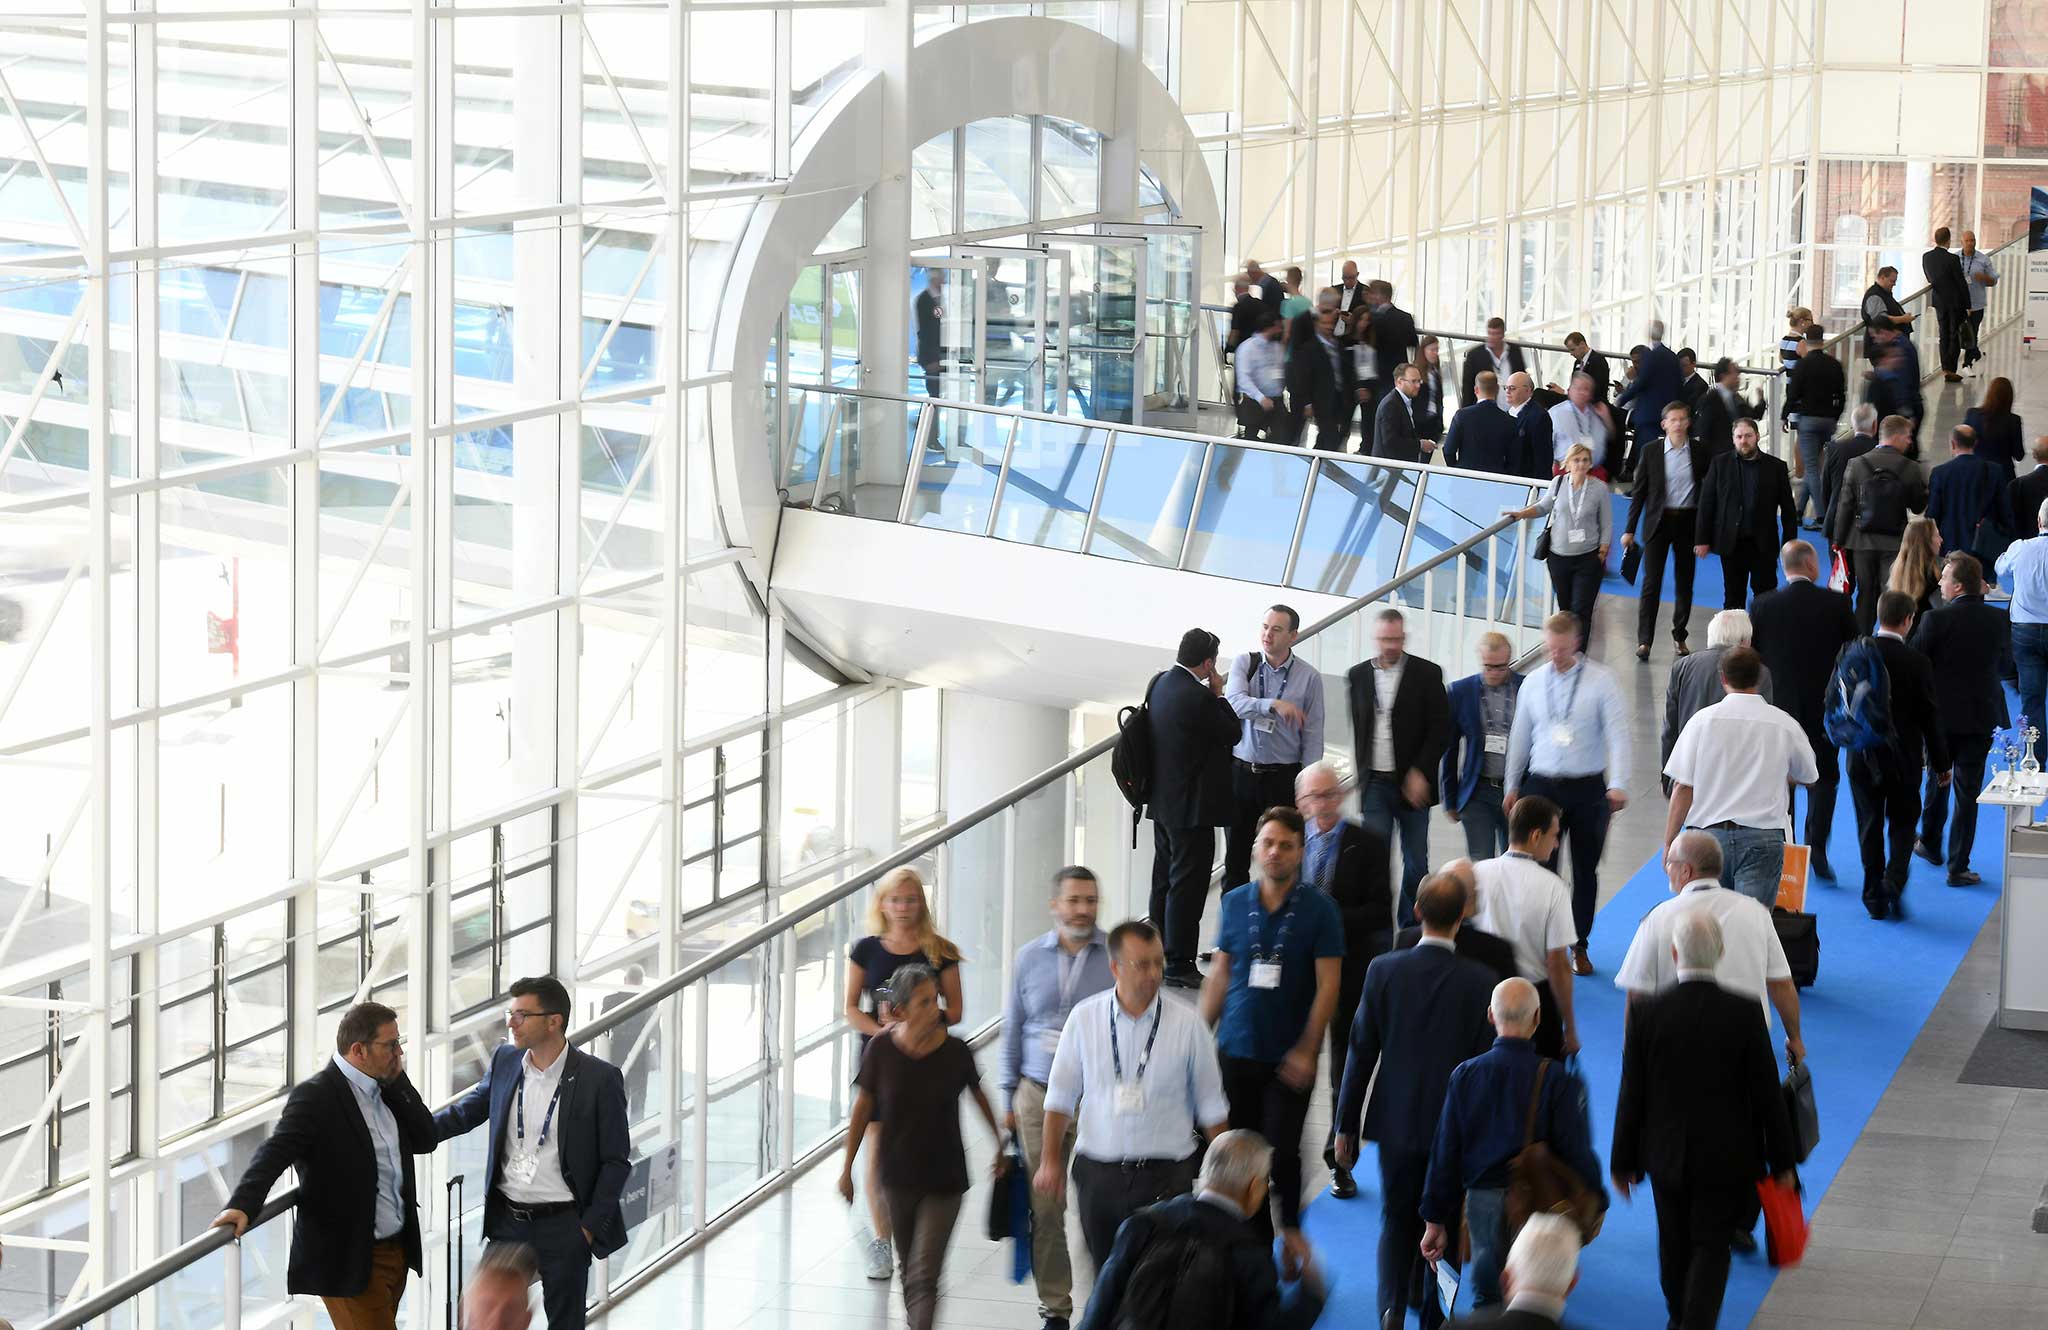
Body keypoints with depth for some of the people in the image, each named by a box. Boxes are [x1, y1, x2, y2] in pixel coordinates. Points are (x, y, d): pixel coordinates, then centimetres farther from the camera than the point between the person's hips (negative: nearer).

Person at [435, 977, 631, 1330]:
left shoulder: (600, 1079, -13)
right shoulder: (505, 1061, 1)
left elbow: (616, 1160, -7)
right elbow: (467, 1111, 16)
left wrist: (590, 1226, -10)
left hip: (563, 1225, -4)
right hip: (507, 1220, 4)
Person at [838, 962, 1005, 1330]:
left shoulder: (955, 1051, -12)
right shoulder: (881, 1050, -11)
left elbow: (978, 1096, 6)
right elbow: (863, 1107, 0)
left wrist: (1000, 1145, 19)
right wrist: (847, 1167, 5)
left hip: (944, 1180, -2)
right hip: (899, 1176, 2)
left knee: (924, 1276, -10)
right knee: (908, 1268, 20)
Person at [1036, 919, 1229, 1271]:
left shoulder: (1186, 1023, -3)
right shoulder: (1084, 1018, 0)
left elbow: (1211, 1109, 5)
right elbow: (1060, 1097, 8)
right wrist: (1050, 1162, 4)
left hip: (1165, 1176, -2)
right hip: (1097, 1173, 2)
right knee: (1106, 1278, 9)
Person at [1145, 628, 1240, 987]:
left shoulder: (1159, 683, 3)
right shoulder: (1198, 697, -24)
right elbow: (1232, 732, -11)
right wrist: (1219, 694, -3)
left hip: (1162, 802, 9)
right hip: (1191, 807, -9)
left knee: (1165, 880, 18)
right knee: (1187, 883, -2)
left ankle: (1160, 954, 28)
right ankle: (1178, 964, 2)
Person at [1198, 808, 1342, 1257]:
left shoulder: (1318, 909, -5)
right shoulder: (1234, 903, 5)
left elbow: (1328, 984, -6)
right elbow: (1218, 975, 10)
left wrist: (1307, 1050, -13)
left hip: (1289, 1056, -3)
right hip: (1236, 1051, 3)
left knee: (1282, 1152, -4)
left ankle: (1290, 1227, 20)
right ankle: (1257, 1238, 20)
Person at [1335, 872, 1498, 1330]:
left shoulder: (1384, 971, -9)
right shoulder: (1479, 981, -12)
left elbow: (1361, 1052, -4)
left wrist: (1346, 1125, 4)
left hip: (1396, 1122, 1)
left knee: (1397, 1222, 14)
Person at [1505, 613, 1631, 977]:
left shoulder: (1601, 680, -5)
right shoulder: (1533, 683, 5)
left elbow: (1617, 732, -8)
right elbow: (1519, 737, 13)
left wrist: (1618, 784, -17)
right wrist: (1512, 787, 14)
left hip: (1588, 788, -1)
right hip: (1542, 786, 1)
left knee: (1585, 872, 8)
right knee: (1541, 869, -7)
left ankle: (1579, 947, 21)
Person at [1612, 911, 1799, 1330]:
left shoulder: (1646, 1013, -14)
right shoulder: (1744, 1013, -16)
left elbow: (1632, 1095, -8)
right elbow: (1766, 1095, -10)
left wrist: (1623, 1162, 4)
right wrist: (1782, 1162, 1)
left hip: (1666, 1153, 2)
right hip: (1727, 1155, -2)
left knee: (1674, 1244, 21)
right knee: (1711, 1248, 9)